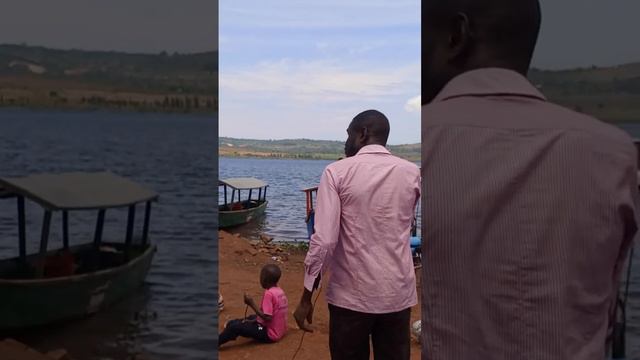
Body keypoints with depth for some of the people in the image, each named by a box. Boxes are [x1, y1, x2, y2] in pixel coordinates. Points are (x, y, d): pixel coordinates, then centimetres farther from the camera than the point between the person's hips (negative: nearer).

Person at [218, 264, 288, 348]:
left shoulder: (269, 294, -23)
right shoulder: (280, 291, 4)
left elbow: (267, 318, -26)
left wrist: (252, 304, -20)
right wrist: (253, 321, 8)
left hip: (270, 334, -10)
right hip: (279, 331, 10)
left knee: (235, 326, -14)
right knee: (252, 317, 31)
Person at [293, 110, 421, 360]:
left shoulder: (337, 172, -8)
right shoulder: (412, 173, 3)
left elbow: (323, 240, -15)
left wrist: (306, 299, -8)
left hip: (351, 296, -3)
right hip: (398, 294, 3)